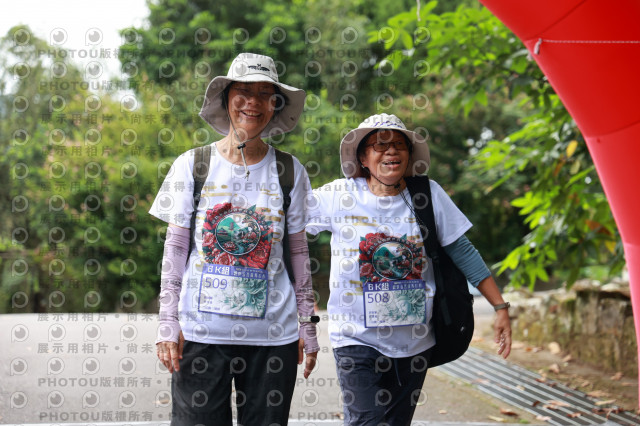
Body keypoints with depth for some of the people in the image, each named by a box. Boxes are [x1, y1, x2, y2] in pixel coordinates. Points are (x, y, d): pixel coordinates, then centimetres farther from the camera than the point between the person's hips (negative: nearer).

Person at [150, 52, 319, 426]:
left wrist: (308, 326, 7)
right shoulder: (192, 166, 3)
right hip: (201, 330, -1)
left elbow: (299, 253, 9)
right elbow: (174, 248, 3)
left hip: (272, 334, 1)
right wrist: (168, 323, -2)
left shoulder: (290, 172, 6)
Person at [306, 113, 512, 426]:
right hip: (357, 339, -2)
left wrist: (500, 307, 3)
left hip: (413, 340, 3)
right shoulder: (338, 196, -3)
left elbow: (463, 252, 4)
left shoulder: (429, 194, 1)